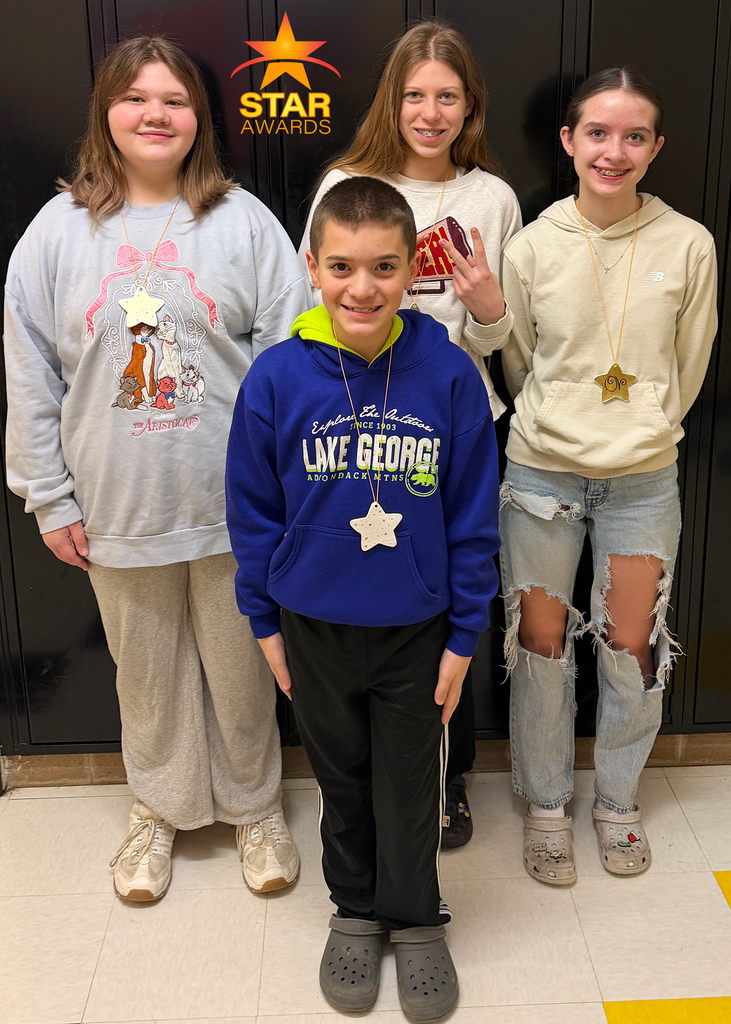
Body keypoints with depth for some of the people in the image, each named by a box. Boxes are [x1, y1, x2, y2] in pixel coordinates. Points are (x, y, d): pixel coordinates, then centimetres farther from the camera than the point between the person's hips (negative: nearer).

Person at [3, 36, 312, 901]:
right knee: (146, 670, 17)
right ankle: (160, 808, 41)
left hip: (231, 504, -1)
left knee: (241, 666, 14)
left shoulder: (244, 221, -3)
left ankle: (254, 805, 38)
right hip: (118, 507, 1)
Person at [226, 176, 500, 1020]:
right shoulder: (277, 377, -13)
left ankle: (415, 920, 41)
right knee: (341, 779, 20)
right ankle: (354, 910, 44)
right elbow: (253, 508, -3)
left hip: (416, 630, -1)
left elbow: (472, 514, -7)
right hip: (315, 627, 1)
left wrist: (463, 634, -3)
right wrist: (265, 621, 2)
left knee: (409, 785, 16)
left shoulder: (449, 375, -14)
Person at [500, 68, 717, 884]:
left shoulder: (688, 246, -6)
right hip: (541, 474, 0)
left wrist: (639, 433, 11)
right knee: (540, 649, 9)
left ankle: (617, 801, 34)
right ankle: (545, 806, 30)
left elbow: (688, 366, 5)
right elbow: (517, 364, 6)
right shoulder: (532, 246, -6)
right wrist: (565, 428, 11)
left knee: (632, 651, 9)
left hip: (643, 479, 1)